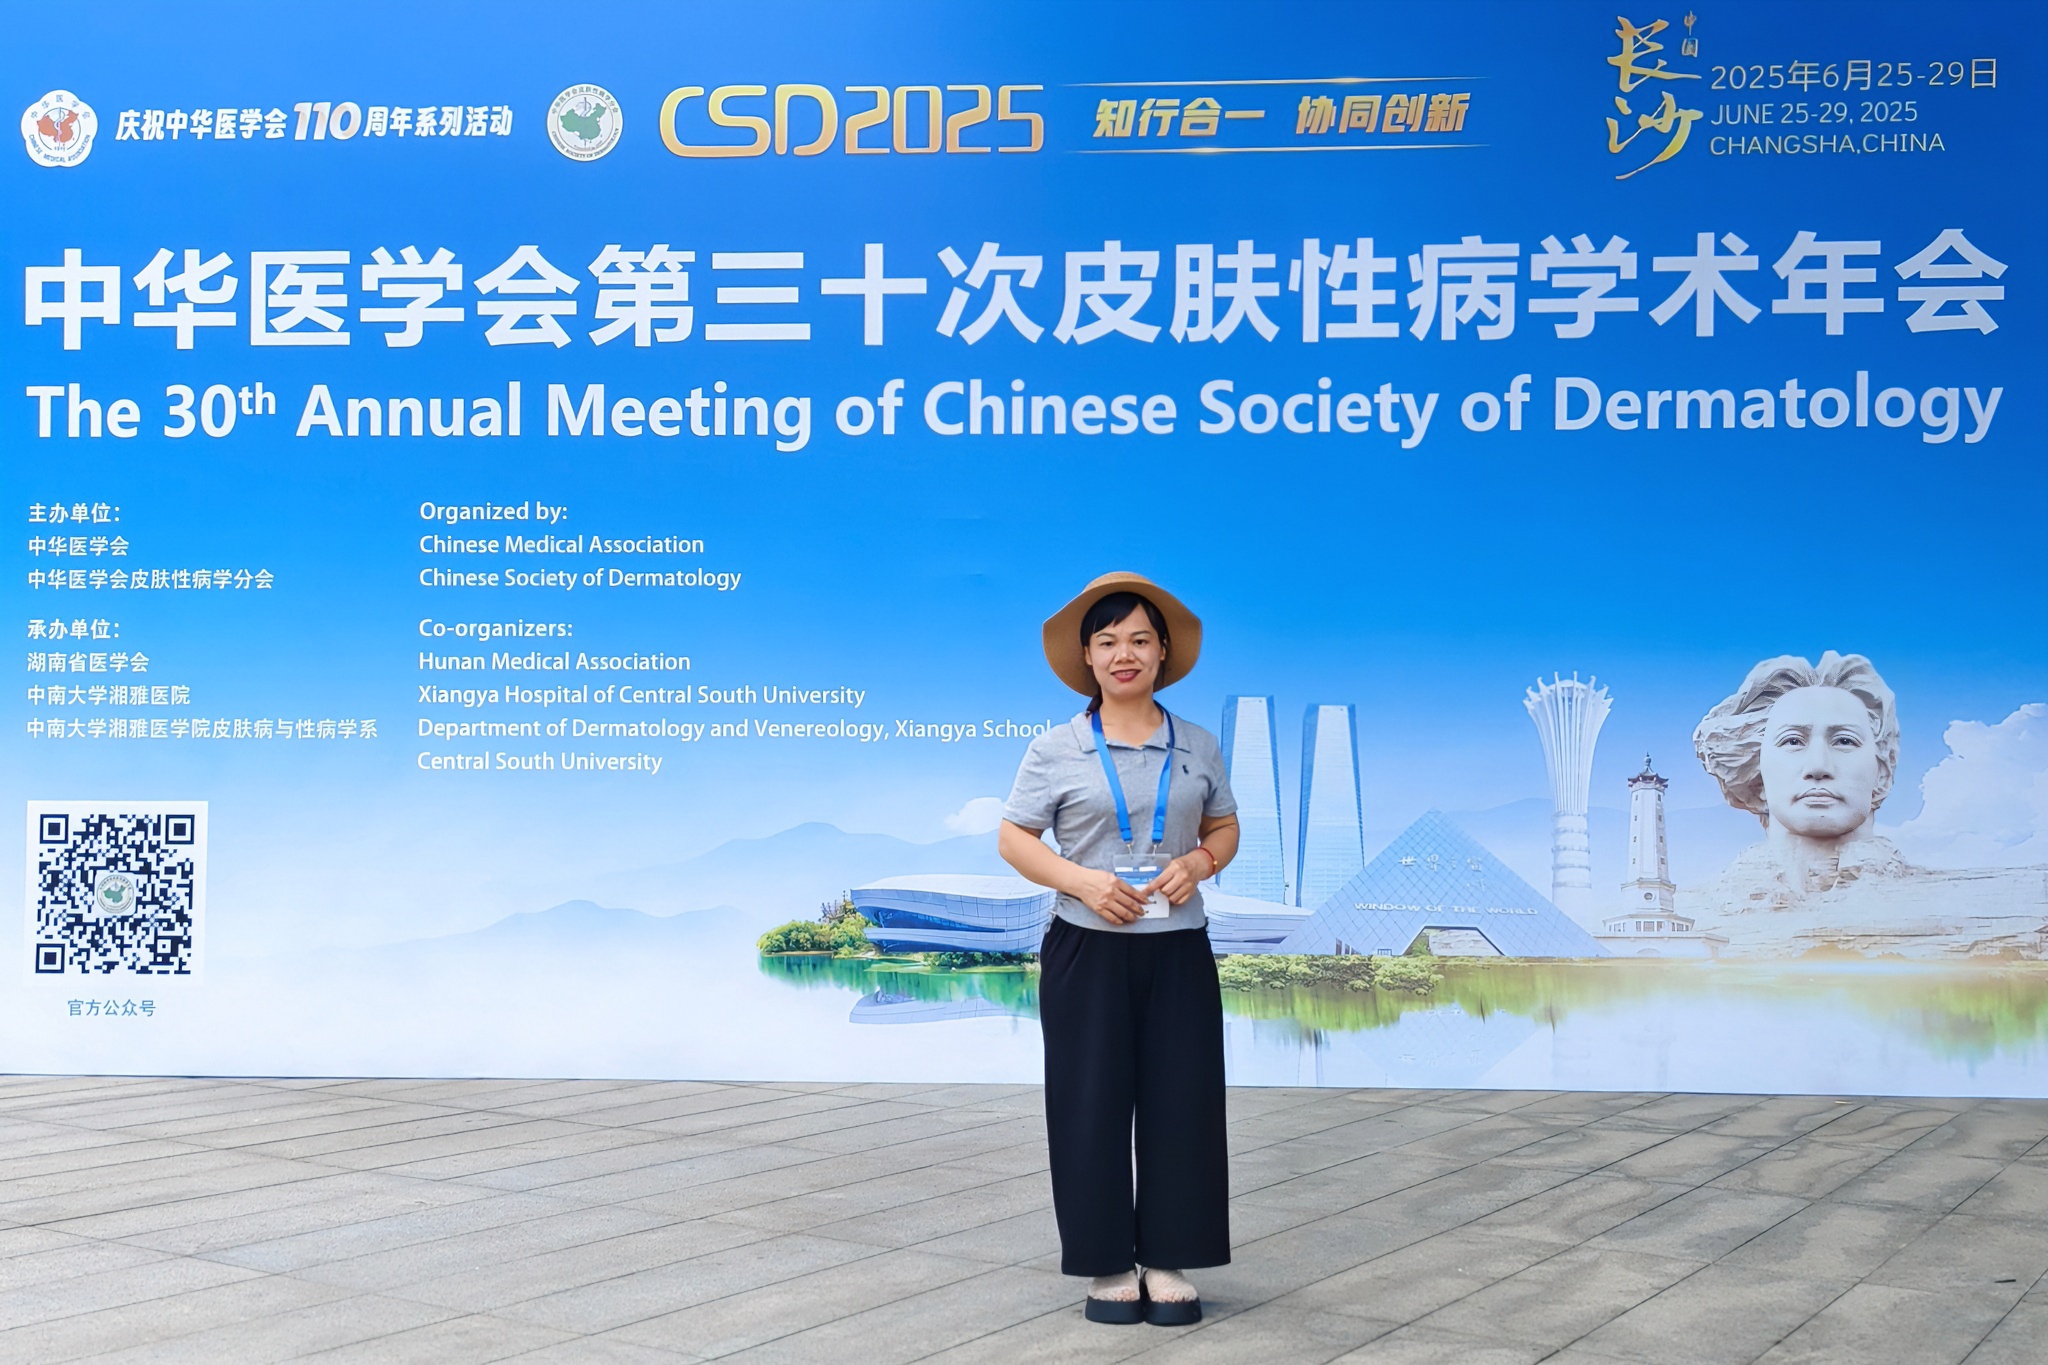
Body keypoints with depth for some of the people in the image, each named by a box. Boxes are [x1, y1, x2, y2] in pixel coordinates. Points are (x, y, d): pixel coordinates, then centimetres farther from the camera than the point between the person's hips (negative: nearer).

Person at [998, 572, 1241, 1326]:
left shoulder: (1199, 747, 7)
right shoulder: (1055, 750, -1)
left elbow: (1225, 828, 15)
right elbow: (1012, 838, 0)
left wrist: (1198, 862, -8)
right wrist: (1080, 880, -15)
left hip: (1179, 951, 2)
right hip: (1087, 951, -2)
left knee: (1180, 1102, 2)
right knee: (1092, 1104, 1)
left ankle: (1168, 1263, 13)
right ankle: (1110, 1265, 12)